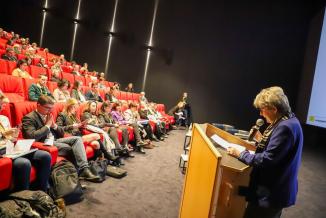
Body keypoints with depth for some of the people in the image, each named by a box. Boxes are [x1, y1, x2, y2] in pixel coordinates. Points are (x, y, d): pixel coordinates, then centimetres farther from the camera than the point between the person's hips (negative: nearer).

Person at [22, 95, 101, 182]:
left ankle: (84, 169, -28)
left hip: (55, 140, 7)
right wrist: (47, 125, -13)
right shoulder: (29, 118, -6)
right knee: (74, 148, -23)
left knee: (77, 139, -16)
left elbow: (62, 133, 18)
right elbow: (32, 136, -24)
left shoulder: (48, 116, 18)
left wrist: (54, 125, -2)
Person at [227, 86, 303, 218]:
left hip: (271, 194, -10)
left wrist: (240, 154, -18)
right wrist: (262, 140, 4)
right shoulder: (288, 121, 6)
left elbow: (267, 160, -27)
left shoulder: (285, 127, -26)